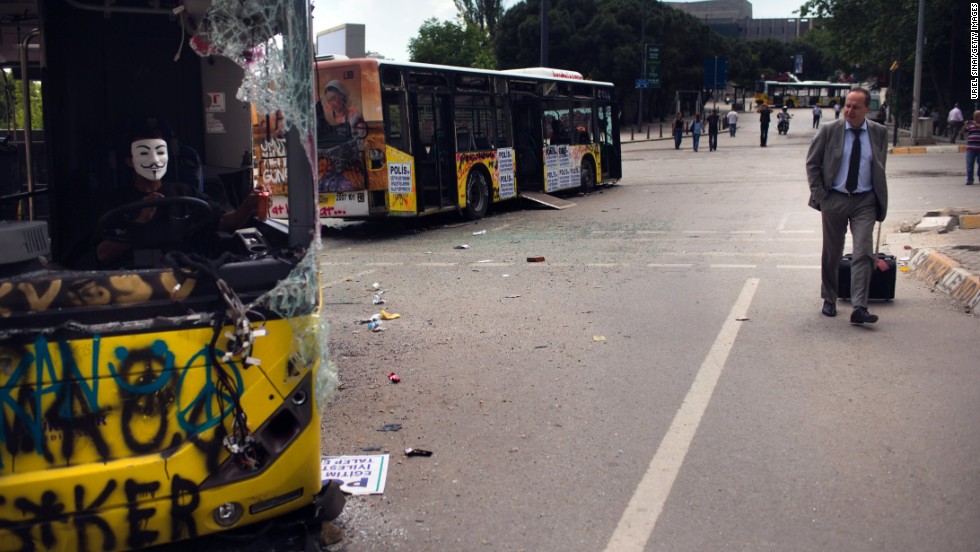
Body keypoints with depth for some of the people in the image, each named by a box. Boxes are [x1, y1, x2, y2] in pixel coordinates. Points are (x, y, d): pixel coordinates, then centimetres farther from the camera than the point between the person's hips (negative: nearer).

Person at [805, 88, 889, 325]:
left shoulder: (879, 133, 3)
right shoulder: (828, 131, -3)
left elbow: (880, 169, 13)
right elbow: (812, 164, 3)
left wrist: (880, 201, 8)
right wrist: (819, 196, -5)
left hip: (865, 201, 0)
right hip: (834, 199, 0)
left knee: (864, 253, -11)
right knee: (831, 254, 10)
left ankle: (859, 308, -15)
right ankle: (829, 301, 27)